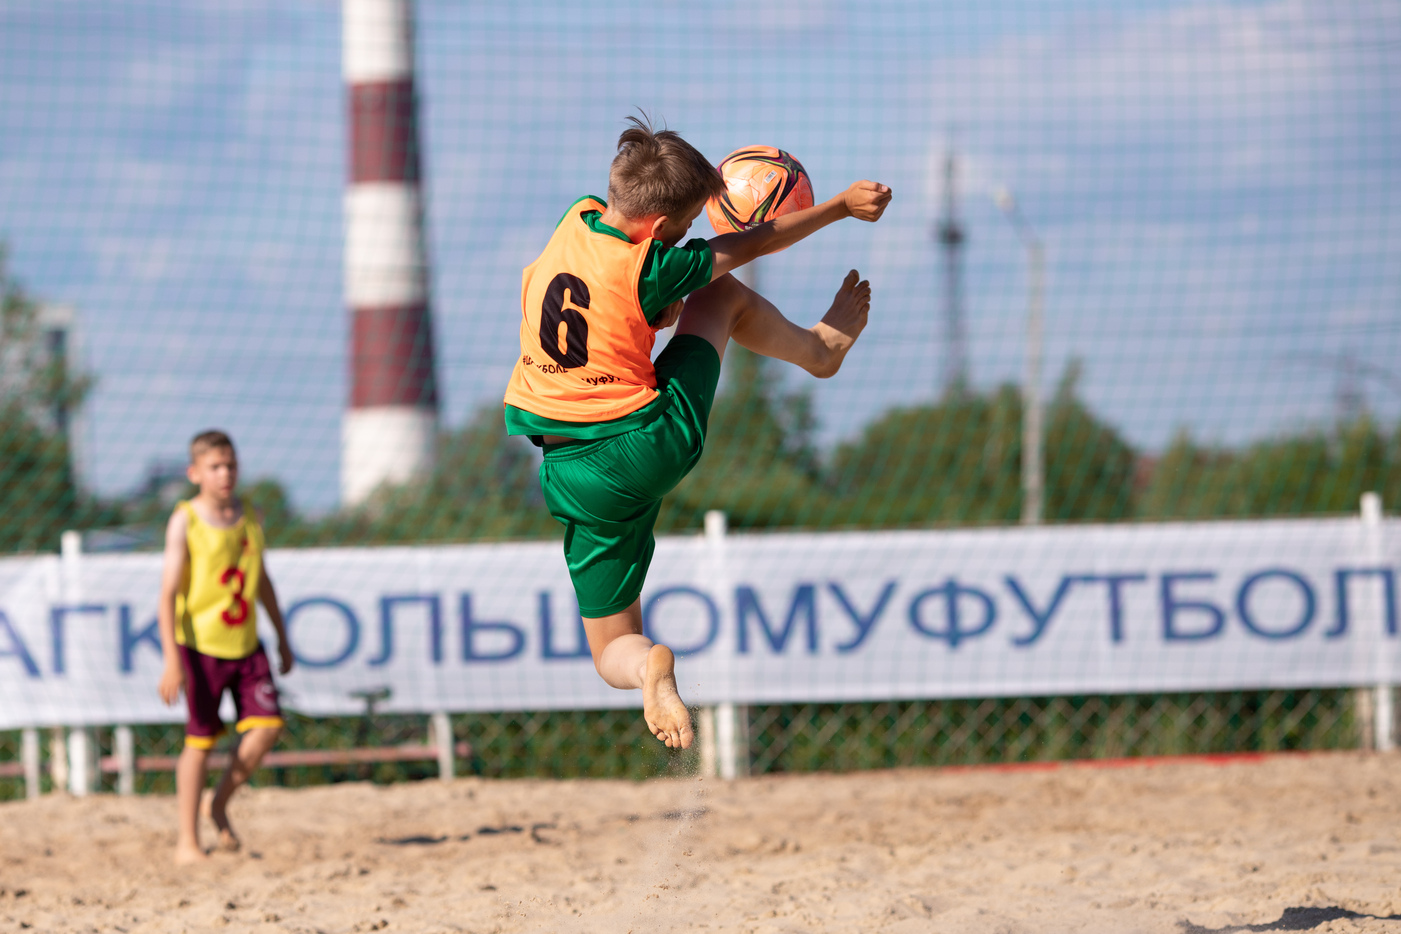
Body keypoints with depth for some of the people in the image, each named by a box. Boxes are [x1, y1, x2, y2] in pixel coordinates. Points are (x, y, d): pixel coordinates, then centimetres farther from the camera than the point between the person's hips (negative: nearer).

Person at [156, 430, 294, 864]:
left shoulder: (249, 515, 6)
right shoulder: (185, 522, -10)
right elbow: (168, 592, -14)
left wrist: (283, 637, 21)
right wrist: (171, 660, -21)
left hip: (246, 644, 5)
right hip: (201, 644, -5)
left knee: (267, 726, -7)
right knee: (200, 741, 0)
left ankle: (221, 803, 16)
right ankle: (188, 842, 10)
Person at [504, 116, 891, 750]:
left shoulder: (577, 219, -4)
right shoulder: (651, 268, -16)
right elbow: (752, 246, 0)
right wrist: (842, 205, 15)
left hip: (577, 478, 3)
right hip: (663, 441, -3)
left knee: (612, 652, 11)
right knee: (723, 291, 21)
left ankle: (646, 667, -25)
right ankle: (823, 347, 47)